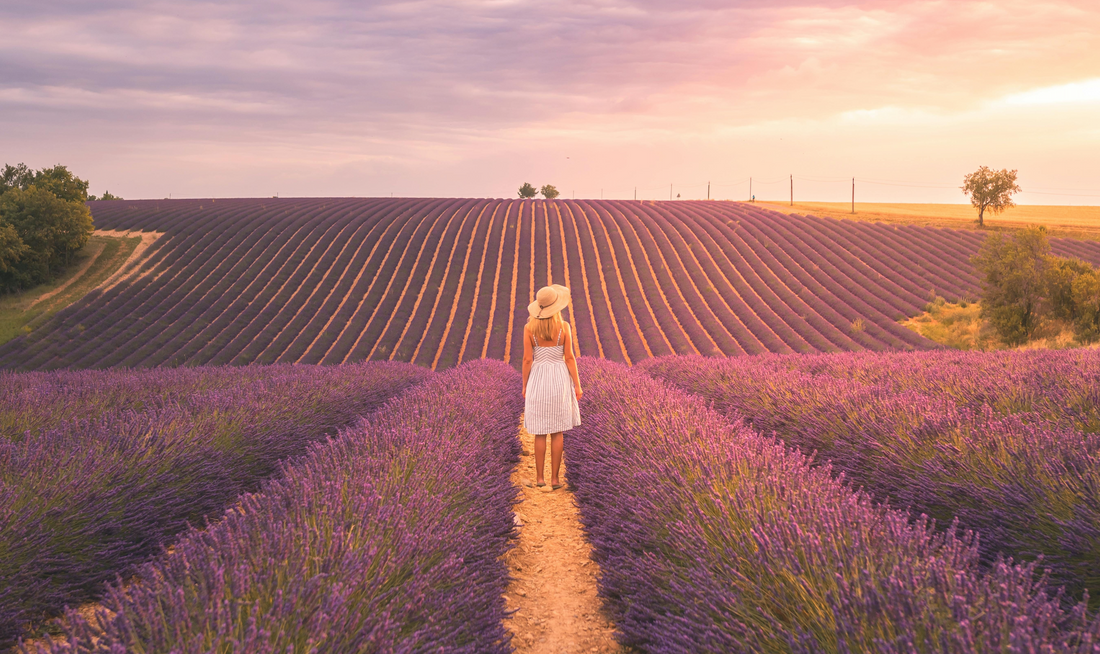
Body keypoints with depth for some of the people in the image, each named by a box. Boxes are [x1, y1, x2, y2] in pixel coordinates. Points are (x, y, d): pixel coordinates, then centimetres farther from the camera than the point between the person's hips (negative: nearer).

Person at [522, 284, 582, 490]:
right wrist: (577, 385, 2)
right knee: (557, 431, 8)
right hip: (560, 379, 0)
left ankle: (539, 477, 12)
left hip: (538, 380, 0)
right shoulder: (564, 327, -7)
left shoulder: (529, 328, -7)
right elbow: (569, 358, -6)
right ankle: (555, 478, 8)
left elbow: (527, 360, -6)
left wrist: (525, 386, 5)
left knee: (540, 432, 11)